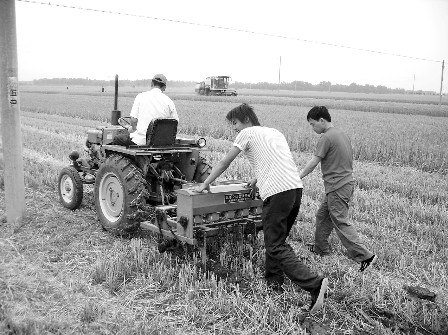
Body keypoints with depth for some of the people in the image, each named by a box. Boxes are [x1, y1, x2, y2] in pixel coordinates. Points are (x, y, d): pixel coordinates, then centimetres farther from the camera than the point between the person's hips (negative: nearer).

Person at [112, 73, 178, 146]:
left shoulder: (141, 96, -6)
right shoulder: (169, 101, 0)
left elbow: (133, 120, -9)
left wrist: (133, 128, 13)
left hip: (142, 140, -4)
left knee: (116, 139, 19)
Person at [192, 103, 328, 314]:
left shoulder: (247, 133, 6)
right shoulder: (275, 132, 26)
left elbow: (224, 164, 11)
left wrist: (205, 185, 21)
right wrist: (258, 179, 44)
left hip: (277, 193, -8)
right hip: (296, 188, 8)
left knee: (277, 247, -6)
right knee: (277, 240, 20)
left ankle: (314, 284, -18)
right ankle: (273, 282, 26)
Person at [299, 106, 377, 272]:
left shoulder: (327, 137, -15)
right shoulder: (341, 134, 13)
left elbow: (313, 163, -14)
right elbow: (349, 160, 18)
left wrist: (297, 178, -4)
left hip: (337, 187, -10)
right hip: (347, 182, 10)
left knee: (341, 223, -5)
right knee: (322, 215, 19)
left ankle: (365, 256, -4)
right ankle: (320, 248, 31)